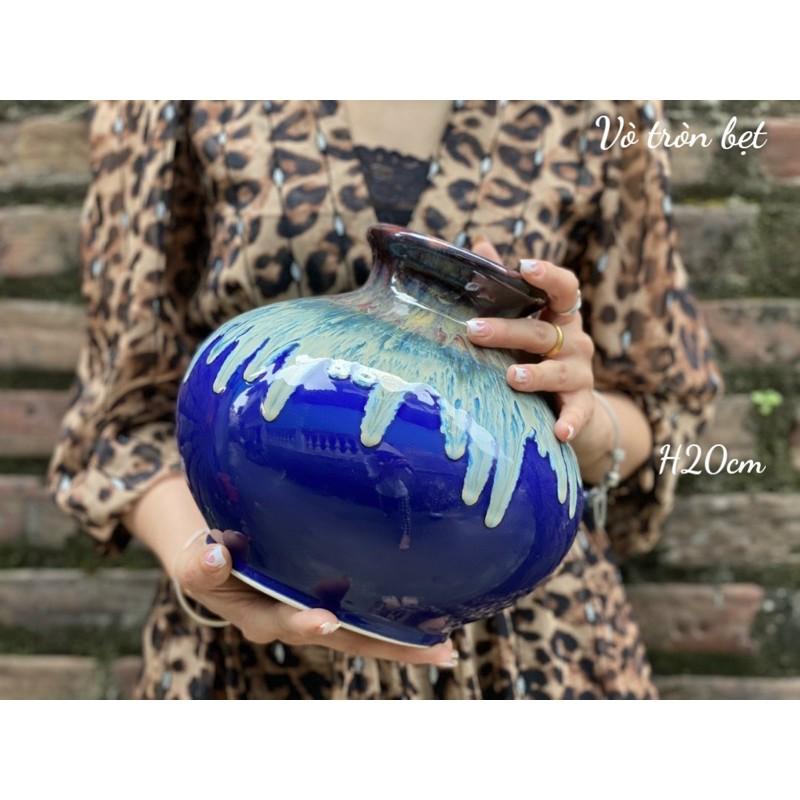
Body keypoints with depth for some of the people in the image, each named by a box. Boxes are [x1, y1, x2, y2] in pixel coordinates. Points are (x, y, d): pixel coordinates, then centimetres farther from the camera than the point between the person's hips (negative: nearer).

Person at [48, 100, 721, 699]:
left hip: (525, 631, 1)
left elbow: (661, 410, 2)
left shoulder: (598, 109, -7)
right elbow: (133, 409, -5)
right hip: (262, 639, 0)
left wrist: (582, 421, -20)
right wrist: (195, 559, -25)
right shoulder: (182, 105, -10)